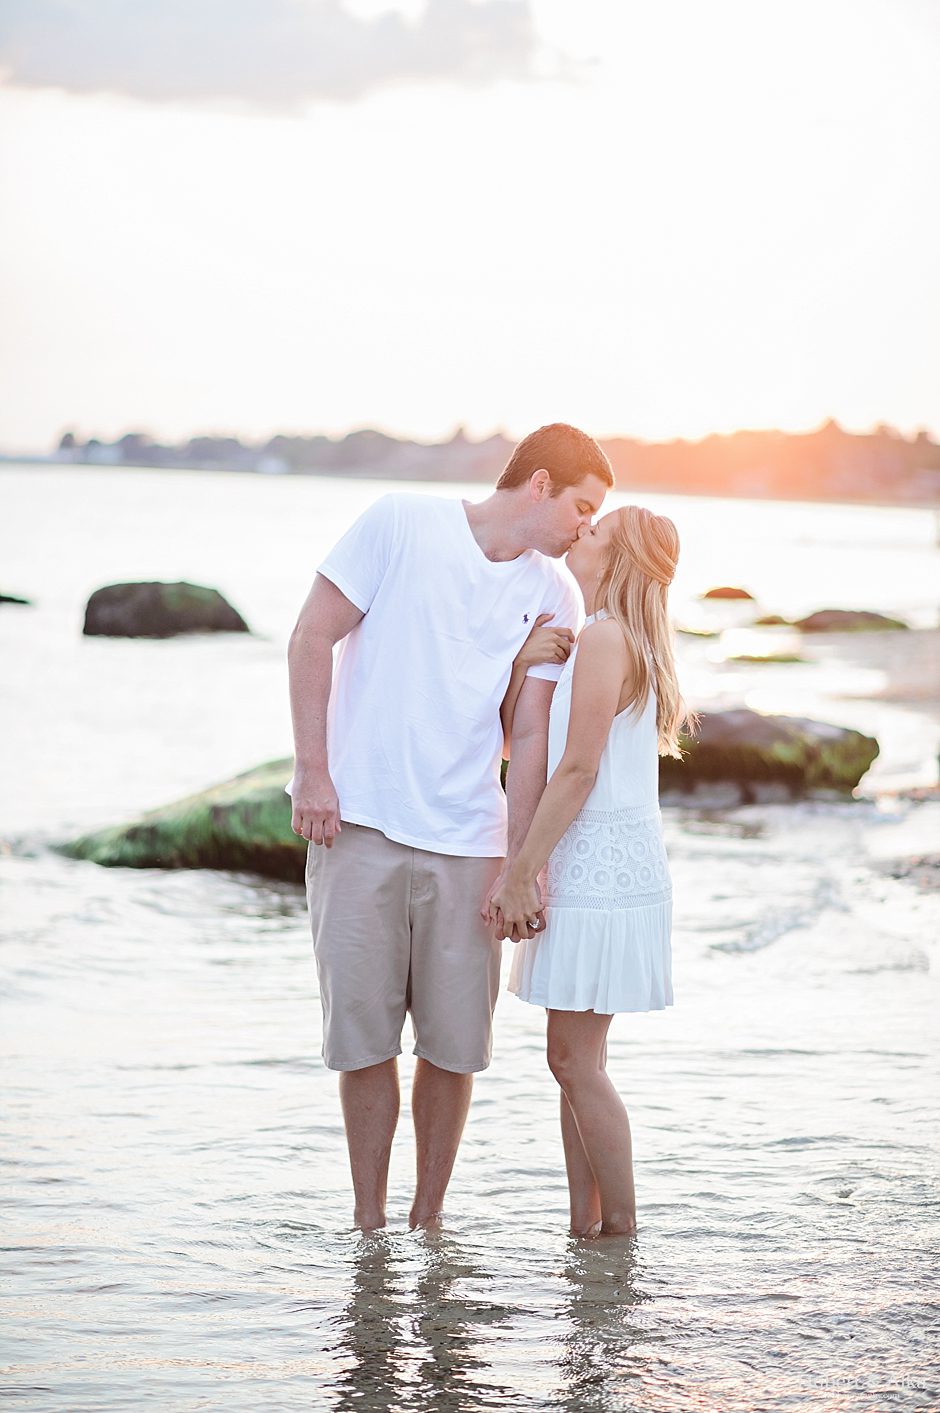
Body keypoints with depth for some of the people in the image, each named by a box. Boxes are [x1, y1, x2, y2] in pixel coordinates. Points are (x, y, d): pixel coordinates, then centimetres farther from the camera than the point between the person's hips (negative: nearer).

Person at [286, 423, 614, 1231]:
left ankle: (428, 1221, 18)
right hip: (357, 824, -3)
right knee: (364, 1032, 0)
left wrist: (521, 863, -4)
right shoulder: (401, 525, -2)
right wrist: (312, 771, -8)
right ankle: (369, 1225, 12)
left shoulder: (554, 596, 7)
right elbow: (312, 638, -2)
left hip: (466, 838, 3)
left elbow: (531, 736, 4)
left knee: (456, 1041, 3)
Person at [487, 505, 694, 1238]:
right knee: (573, 1060, 11)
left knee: (578, 1061, -6)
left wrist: (521, 872, -17)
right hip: (592, 870, 10)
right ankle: (586, 1227, 14)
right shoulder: (626, 642, 17)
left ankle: (622, 1231, 0)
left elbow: (579, 768, -18)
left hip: (601, 873, -10)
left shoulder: (605, 638, -13)